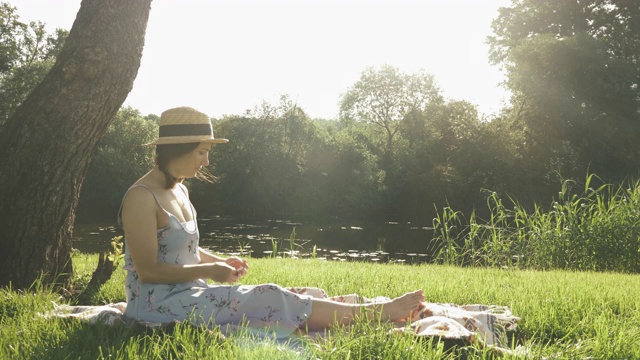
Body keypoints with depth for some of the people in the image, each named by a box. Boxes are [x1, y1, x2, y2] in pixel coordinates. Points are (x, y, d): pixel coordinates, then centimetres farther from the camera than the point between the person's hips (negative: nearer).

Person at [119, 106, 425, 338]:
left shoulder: (179, 190, 11)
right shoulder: (141, 198, -18)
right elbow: (148, 270, -20)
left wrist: (220, 261, 3)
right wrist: (208, 271, -17)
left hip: (185, 293, 8)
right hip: (157, 303, -8)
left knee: (269, 297, -6)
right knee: (271, 301, -15)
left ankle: (374, 312, -9)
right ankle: (379, 313, -12)